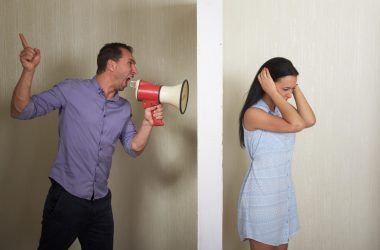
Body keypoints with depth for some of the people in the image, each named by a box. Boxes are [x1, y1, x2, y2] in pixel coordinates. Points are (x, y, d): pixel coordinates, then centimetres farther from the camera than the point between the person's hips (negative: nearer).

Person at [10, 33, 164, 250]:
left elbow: (134, 148, 10)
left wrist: (148, 123, -7)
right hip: (66, 198, -5)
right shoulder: (71, 90, -6)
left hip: (101, 203, 5)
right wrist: (29, 70, -22)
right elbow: (20, 111, -8)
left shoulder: (124, 108, 10)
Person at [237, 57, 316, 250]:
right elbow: (296, 125, -29)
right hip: (261, 195, -8)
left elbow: (309, 121, -12)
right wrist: (272, 92, -23)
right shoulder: (253, 113, -19)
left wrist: (295, 87, -9)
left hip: (284, 192, 8)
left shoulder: (282, 110, 6)